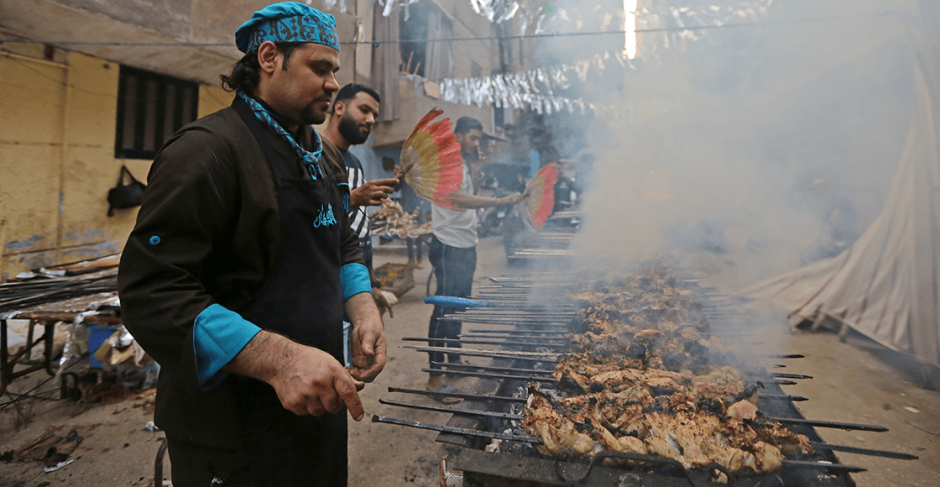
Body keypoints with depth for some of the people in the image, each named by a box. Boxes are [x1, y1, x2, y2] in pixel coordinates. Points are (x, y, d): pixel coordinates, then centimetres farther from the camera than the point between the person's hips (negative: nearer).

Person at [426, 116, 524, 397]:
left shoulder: (465, 164, 16)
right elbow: (458, 199, -31)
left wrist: (476, 174, 4)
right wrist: (501, 201, -36)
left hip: (466, 247, 10)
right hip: (448, 247, -10)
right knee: (444, 310, -7)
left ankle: (454, 359, 32)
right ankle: (435, 377, -1)